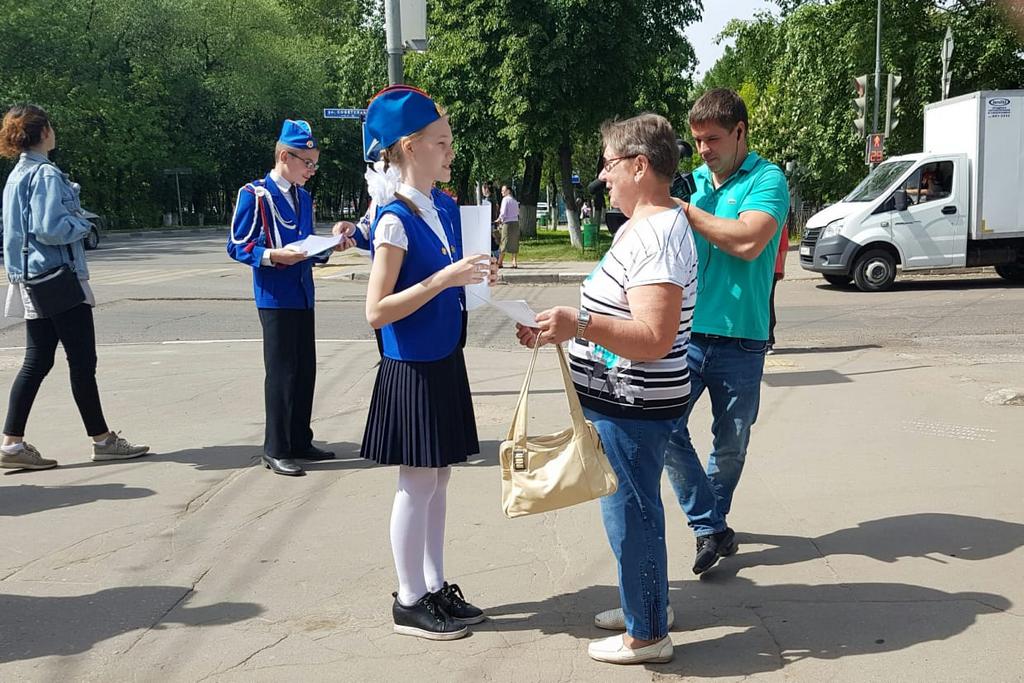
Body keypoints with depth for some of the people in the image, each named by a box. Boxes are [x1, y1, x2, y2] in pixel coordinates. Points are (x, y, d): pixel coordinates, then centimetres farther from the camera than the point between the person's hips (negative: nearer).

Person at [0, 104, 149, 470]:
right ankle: (102, 440, 7)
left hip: (33, 281, 9)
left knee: (36, 362, 9)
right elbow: (49, 229, -23)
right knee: (82, 361, -1)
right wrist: (82, 224, -6)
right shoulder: (46, 175, -14)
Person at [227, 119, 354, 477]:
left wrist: (330, 246, 1)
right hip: (275, 297, -8)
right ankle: (275, 450, 4)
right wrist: (273, 256, -25)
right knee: (281, 371, -5)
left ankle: (300, 441, 22)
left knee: (305, 369, 11)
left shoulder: (303, 197, 15)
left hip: (303, 295, 8)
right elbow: (237, 247, -10)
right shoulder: (254, 195, -8)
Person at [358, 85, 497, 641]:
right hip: (411, 369, -8)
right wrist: (444, 278, -26)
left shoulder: (446, 208, 7)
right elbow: (377, 311, -21)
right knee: (417, 483, 2)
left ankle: (435, 586, 27)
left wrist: (474, 276, 0)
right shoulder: (394, 219, -17)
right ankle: (409, 601, 16)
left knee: (439, 478, 15)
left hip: (445, 362, 8)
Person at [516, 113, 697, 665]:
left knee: (631, 514, 2)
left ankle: (647, 634, 17)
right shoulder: (642, 226, 12)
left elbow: (654, 339, -30)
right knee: (634, 509, 22)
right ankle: (647, 603, 39)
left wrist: (580, 323, -38)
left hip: (632, 411, -10)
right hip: (622, 404, 10)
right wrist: (560, 327, 12)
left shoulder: (658, 237, -22)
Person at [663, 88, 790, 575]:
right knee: (666, 428, -10)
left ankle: (711, 520, 32)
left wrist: (684, 208, -16)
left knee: (731, 444, 10)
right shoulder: (692, 182, 10)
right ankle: (711, 529, 0)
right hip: (687, 331, 4)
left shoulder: (766, 179, -6)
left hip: (739, 339, -3)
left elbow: (748, 241, -23)